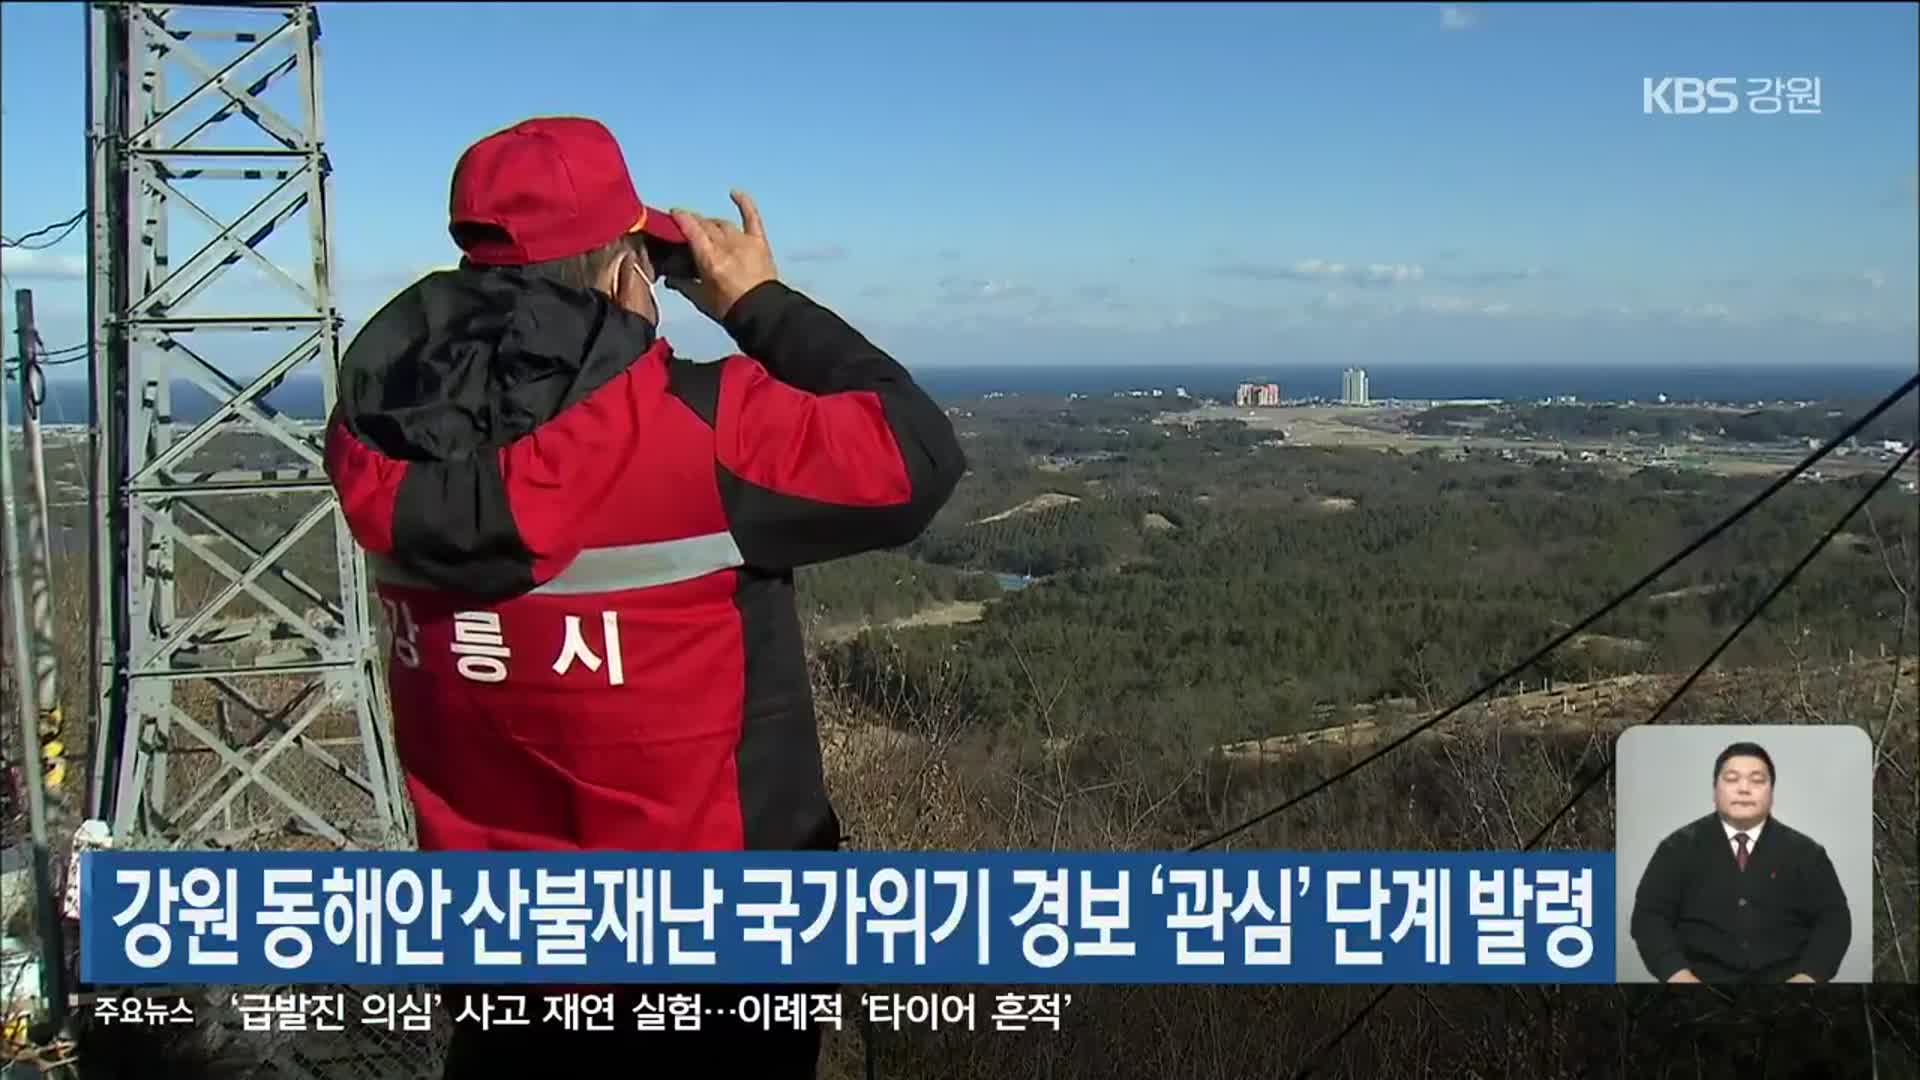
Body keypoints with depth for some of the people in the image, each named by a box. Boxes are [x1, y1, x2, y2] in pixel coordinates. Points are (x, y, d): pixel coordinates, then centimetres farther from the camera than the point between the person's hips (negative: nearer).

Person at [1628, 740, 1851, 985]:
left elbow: (1833, 918, 8)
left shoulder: (1803, 852, 14)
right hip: (1703, 977, -2)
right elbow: (1649, 916, 3)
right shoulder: (1679, 848, 9)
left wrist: (1808, 977, -10)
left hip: (1784, 980, 2)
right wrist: (1679, 975, -14)